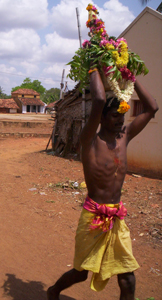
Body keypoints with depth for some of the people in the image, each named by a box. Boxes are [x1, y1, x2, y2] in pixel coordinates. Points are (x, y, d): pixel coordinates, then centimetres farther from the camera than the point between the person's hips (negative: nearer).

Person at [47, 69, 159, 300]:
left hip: (117, 218, 5)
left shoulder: (124, 136, 5)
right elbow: (99, 101, -30)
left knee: (128, 280, 5)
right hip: (94, 217, -5)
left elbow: (151, 108, 5)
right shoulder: (90, 140, -13)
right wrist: (94, 69, -15)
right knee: (82, 272, 13)